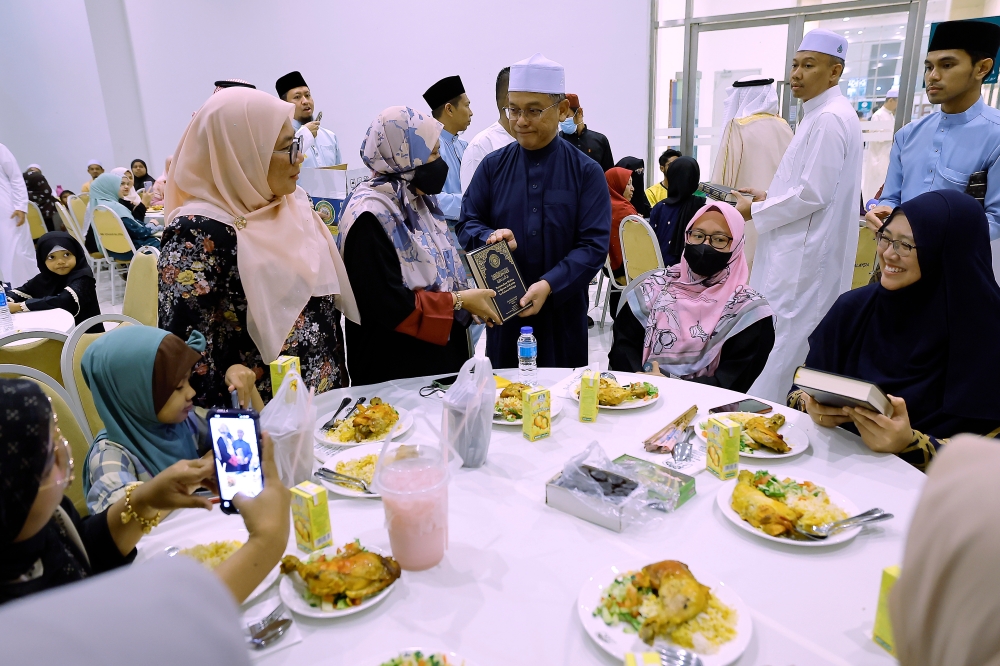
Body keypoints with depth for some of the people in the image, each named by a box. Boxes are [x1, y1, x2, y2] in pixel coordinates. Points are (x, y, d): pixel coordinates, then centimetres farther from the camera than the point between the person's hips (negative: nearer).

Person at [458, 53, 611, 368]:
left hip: (563, 311, -1)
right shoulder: (493, 166, 4)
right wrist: (491, 237, -18)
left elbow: (594, 245, -9)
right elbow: (467, 224, 5)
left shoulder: (586, 172, -2)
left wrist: (549, 285, -22)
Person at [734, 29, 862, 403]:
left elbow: (814, 194, -20)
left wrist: (756, 212, -11)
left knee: (782, 344, -6)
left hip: (805, 256, -11)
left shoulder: (830, 119, -16)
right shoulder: (819, 114, 17)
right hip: (798, 250, 11)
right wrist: (770, 197, 14)